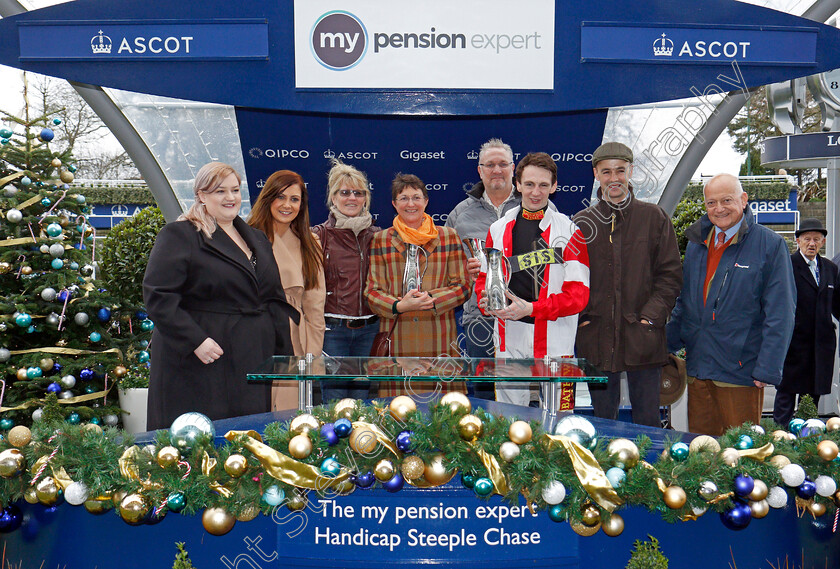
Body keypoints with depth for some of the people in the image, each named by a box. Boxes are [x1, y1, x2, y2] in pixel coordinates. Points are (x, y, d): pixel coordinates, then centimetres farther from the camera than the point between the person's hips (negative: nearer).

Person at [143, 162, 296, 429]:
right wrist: (195, 341, -21)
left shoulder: (256, 239, 17)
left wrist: (281, 351, 10)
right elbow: (158, 296, -13)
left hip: (253, 361, 6)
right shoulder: (178, 236, -4)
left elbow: (275, 299, 19)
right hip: (199, 364, -6)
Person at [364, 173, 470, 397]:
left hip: (439, 340, 0)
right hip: (397, 342, 0)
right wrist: (399, 306, -13)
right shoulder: (380, 240, 10)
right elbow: (372, 290, 7)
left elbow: (462, 286, 7)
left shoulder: (448, 236, 11)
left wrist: (431, 299, -11)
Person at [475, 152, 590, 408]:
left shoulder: (569, 231, -1)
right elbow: (484, 277, 18)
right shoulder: (498, 229, 11)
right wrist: (488, 301, -5)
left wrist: (531, 308, -15)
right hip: (509, 339, 3)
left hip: (553, 341, -3)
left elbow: (578, 293, -5)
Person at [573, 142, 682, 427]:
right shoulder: (581, 223, 7)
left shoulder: (654, 217, 4)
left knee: (647, 423, 7)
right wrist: (579, 314, -4)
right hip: (596, 337, 1)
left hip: (642, 338, -1)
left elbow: (671, 273, 3)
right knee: (602, 422, 11)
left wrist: (652, 315, -8)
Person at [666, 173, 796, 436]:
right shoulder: (696, 243, 10)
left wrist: (767, 369, -14)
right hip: (698, 367, 5)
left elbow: (780, 315, -9)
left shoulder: (770, 245, -7)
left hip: (741, 371, -5)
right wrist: (668, 345, 13)